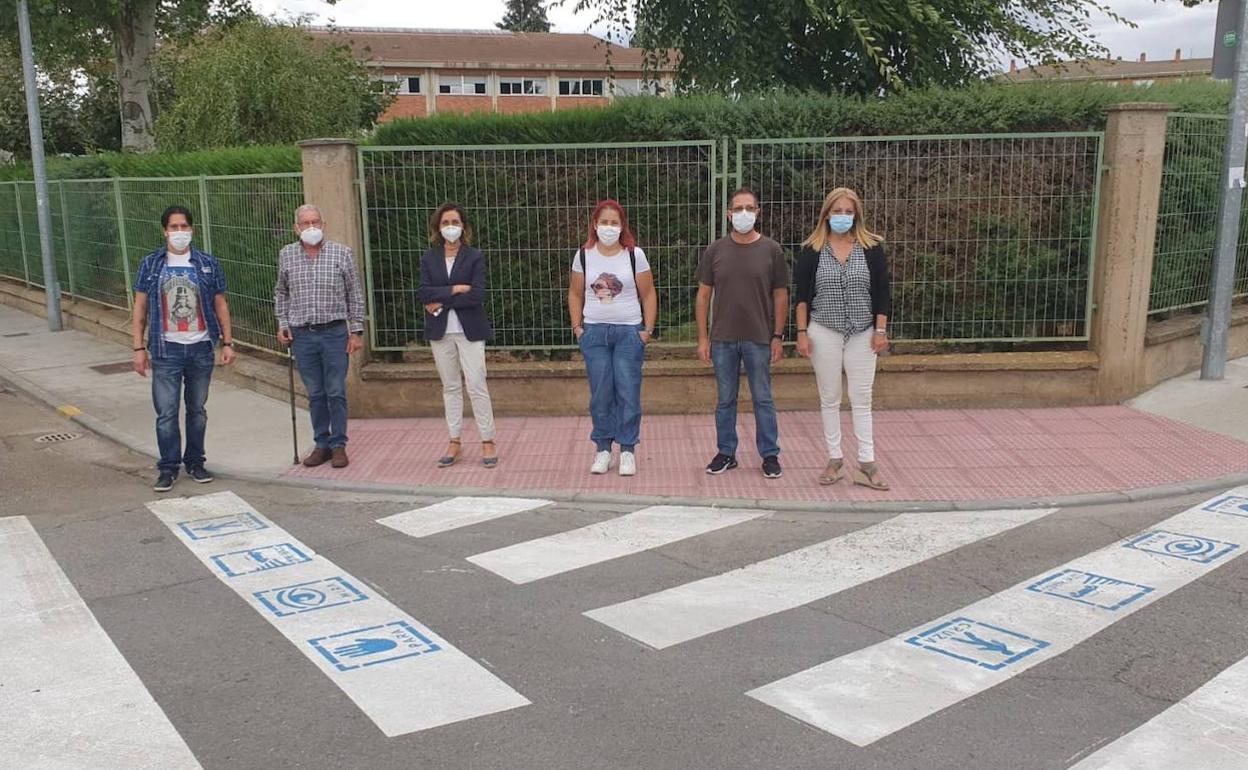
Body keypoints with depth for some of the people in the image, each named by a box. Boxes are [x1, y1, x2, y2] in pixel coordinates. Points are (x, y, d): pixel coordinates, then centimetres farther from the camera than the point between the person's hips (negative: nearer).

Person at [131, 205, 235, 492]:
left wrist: (227, 342, 3)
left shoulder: (208, 264, 4)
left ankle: (195, 462, 24)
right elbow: (140, 307, 4)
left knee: (197, 410, 11)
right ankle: (168, 468, 9)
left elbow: (220, 305, 8)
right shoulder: (151, 264, 2)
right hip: (166, 350, -1)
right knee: (166, 413, -2)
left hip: (201, 349, 1)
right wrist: (139, 348, -1)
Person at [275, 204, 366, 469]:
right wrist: (282, 323, 7)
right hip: (302, 335, 2)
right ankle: (322, 444, 20)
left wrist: (357, 331, 0)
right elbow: (281, 293, 17)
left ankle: (338, 445, 12)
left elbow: (355, 296, 3)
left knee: (336, 393, 1)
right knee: (315, 394, 9)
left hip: (335, 332, -2)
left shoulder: (342, 254, -1)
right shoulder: (286, 255, 6)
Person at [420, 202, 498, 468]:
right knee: (450, 387, 10)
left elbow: (477, 295, -13)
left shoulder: (475, 256, -2)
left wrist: (442, 302, -11)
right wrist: (456, 289, -15)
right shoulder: (429, 258, 7)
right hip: (440, 332, 3)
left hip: (469, 330, -3)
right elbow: (424, 292, -6)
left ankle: (488, 442, 3)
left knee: (476, 385, -5)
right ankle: (454, 441, 17)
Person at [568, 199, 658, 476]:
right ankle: (602, 448, 15)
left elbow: (649, 295, 2)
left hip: (629, 332, -1)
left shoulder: (634, 255, -2)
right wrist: (577, 327, 4)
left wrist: (648, 330, -3)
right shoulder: (583, 255, 3)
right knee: (600, 394, 4)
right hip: (594, 332, 2)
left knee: (628, 393, -1)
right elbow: (575, 294, 12)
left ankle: (627, 450, 9)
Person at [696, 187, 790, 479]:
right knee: (725, 400, 10)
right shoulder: (715, 251, 2)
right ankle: (726, 454, 21)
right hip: (722, 340, 1)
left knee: (763, 399, 6)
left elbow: (781, 296, 2)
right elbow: (703, 296, 5)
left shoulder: (771, 250, -1)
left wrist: (778, 336, -2)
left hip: (759, 340, -1)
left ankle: (770, 455, 16)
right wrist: (702, 337, 0)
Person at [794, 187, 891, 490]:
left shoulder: (871, 247, 1)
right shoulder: (811, 250, -1)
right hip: (824, 332, 0)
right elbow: (802, 294, 0)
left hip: (862, 333, 0)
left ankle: (866, 464, 8)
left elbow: (881, 291, 2)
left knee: (861, 399, 2)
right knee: (829, 399, 7)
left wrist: (881, 330, -3)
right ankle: (835, 460, 16)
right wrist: (802, 333, -4)